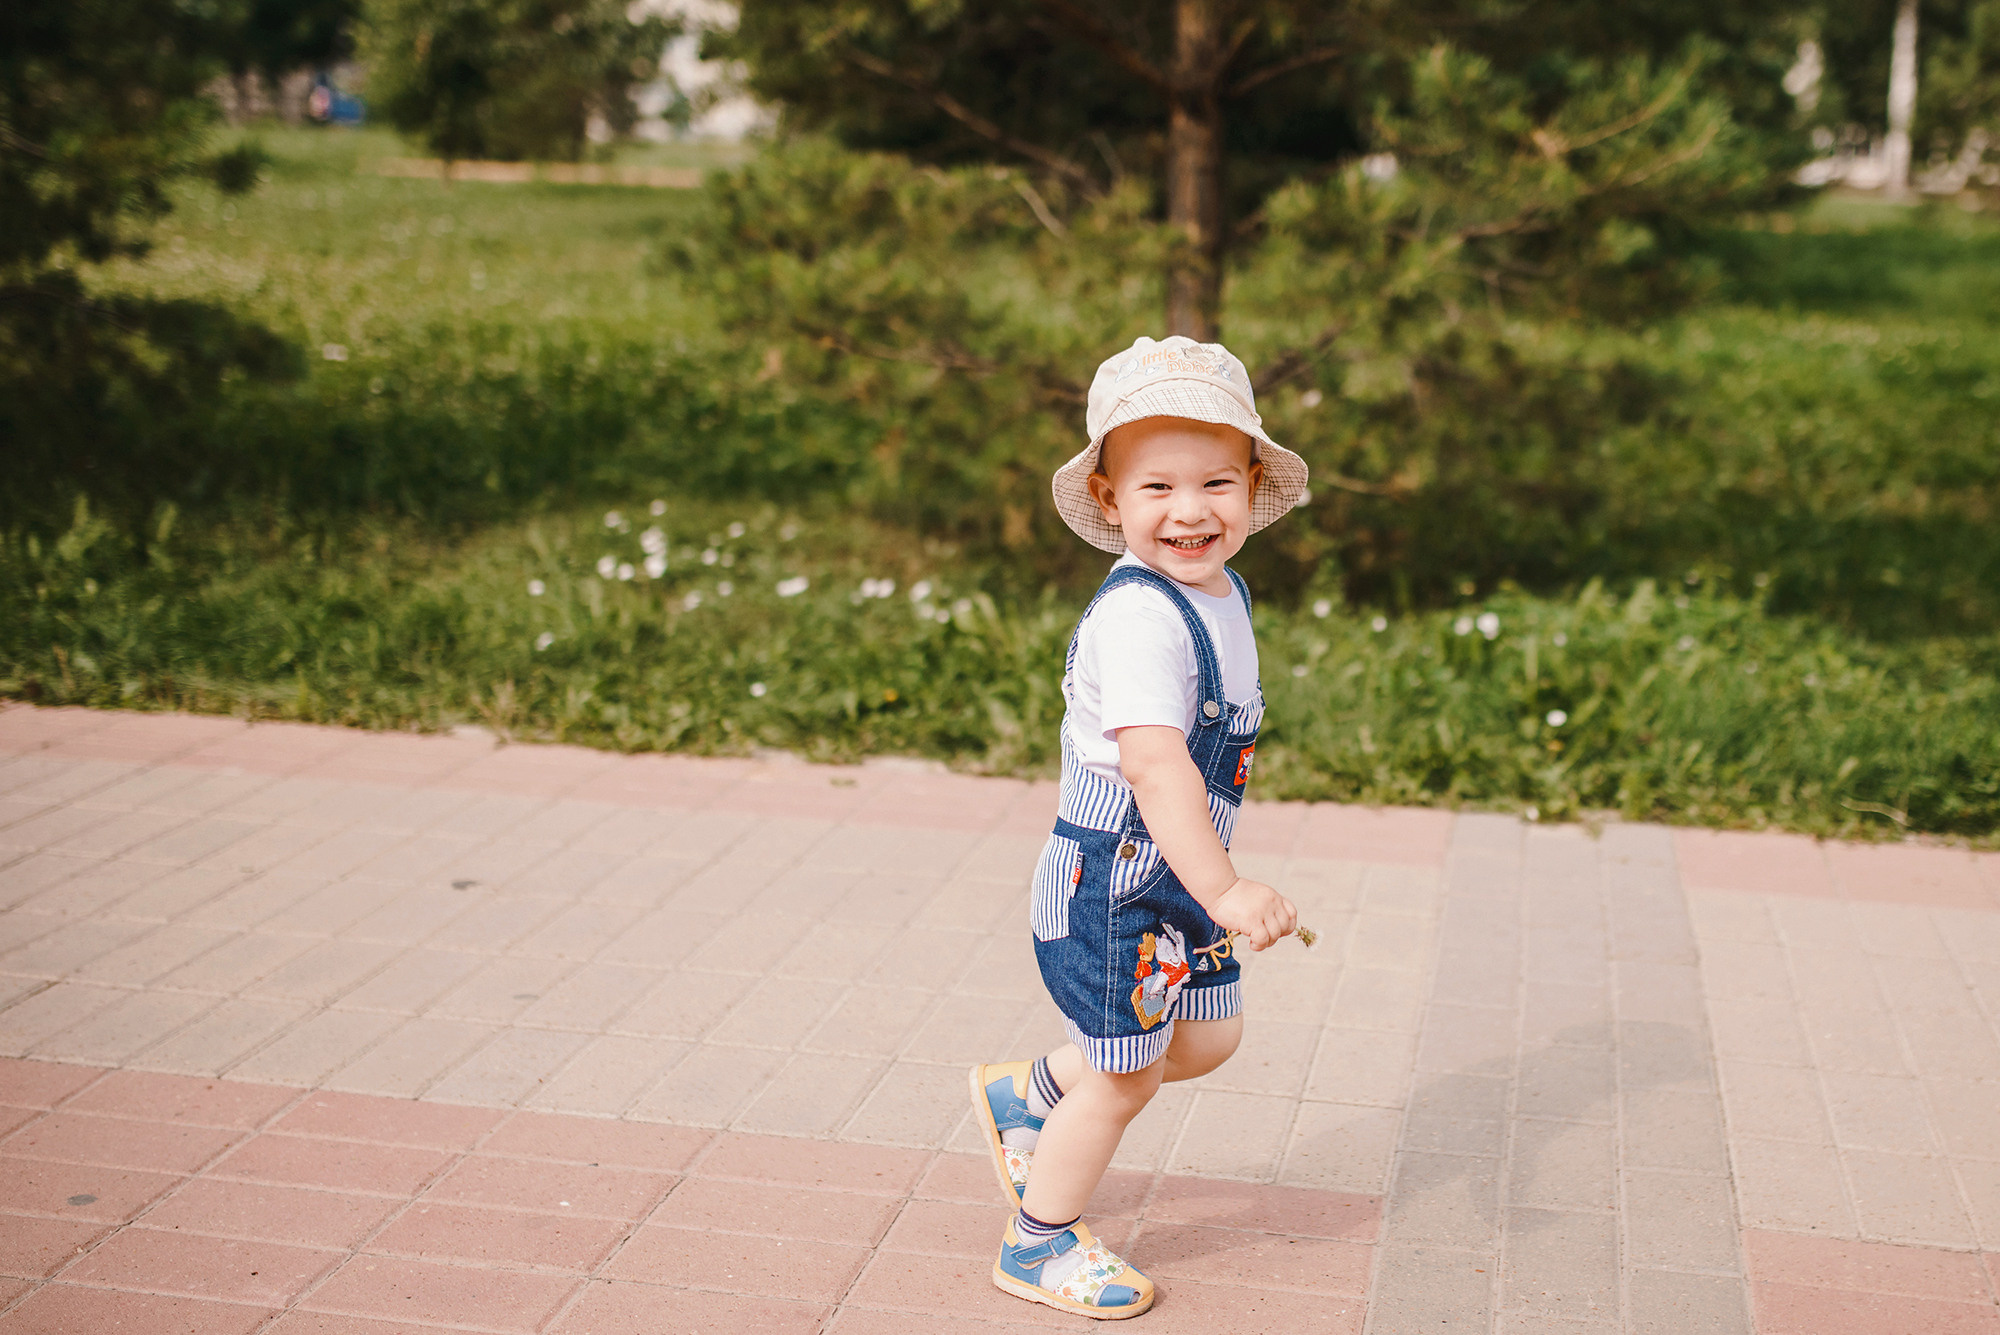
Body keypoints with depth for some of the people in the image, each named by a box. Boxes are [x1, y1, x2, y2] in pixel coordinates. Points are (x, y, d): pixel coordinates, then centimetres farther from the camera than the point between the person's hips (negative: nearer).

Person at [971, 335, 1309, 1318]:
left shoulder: (1222, 594, 4)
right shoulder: (1137, 621, -28)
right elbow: (1155, 765, -38)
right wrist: (1222, 890, -46)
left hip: (1178, 877, 9)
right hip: (1111, 885, -9)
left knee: (1207, 1037, 18)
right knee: (1125, 1079, 4)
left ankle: (1030, 1097, 37)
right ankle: (1039, 1245, 26)